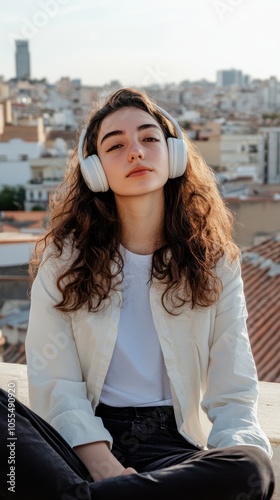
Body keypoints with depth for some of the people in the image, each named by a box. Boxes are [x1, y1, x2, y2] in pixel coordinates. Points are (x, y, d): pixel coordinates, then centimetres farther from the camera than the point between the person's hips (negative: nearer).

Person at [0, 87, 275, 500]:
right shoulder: (64, 257, 4)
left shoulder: (215, 263, 6)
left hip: (170, 444, 1)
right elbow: (54, 382, -4)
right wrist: (101, 462, -21)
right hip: (83, 437, -1)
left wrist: (239, 462, -20)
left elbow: (233, 395, 1)